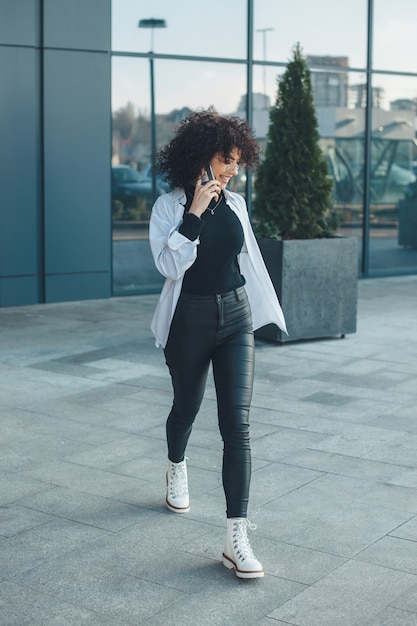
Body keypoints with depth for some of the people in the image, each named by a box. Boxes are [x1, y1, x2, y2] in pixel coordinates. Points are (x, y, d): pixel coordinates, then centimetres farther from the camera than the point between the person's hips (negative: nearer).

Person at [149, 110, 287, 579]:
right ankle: (176, 470, 55)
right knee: (186, 406, 19)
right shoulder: (170, 206, -7)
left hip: (235, 317, 2)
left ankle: (236, 538, -11)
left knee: (237, 422, -9)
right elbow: (169, 264, -19)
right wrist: (195, 213, -22)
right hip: (189, 320, -2)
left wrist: (263, 309, 19)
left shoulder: (235, 204, 4)